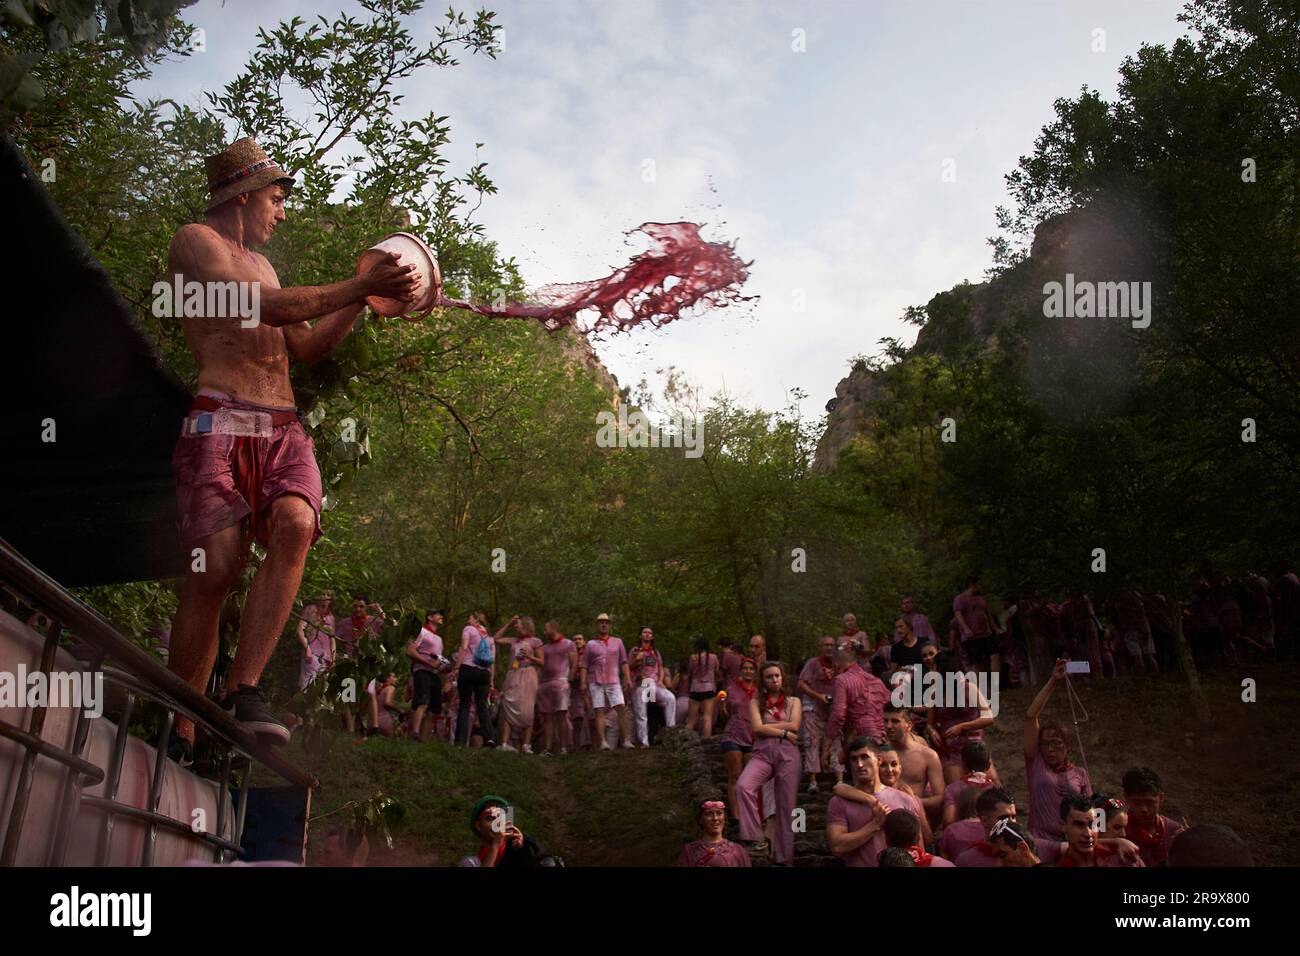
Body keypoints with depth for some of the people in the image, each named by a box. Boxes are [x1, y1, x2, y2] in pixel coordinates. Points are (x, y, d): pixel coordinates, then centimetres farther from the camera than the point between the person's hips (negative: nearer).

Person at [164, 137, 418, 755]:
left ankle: (243, 692, -27)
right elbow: (268, 308, -8)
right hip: (220, 421, -6)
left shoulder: (259, 264, 31)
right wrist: (361, 287, -6)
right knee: (215, 567, -18)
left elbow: (306, 346, 32)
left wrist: (366, 296, 25)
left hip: (283, 429, 6)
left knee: (294, 524, -25)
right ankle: (182, 733, -8)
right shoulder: (195, 241, 8)